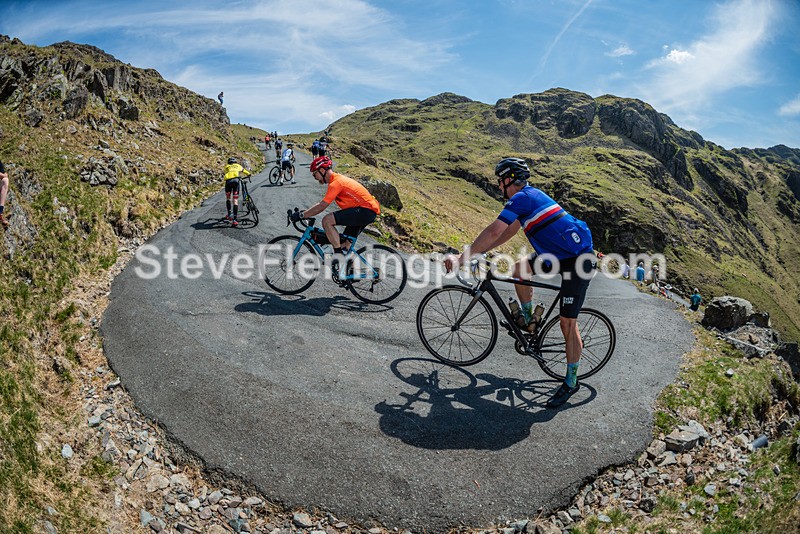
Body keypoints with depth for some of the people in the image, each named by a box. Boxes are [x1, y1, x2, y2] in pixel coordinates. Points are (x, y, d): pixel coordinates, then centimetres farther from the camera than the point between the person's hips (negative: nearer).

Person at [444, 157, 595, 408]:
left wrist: (461, 258, -19)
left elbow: (493, 232, -22)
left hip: (578, 260, -10)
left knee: (567, 324, -3)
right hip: (563, 253, 10)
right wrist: (478, 251, 20)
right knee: (519, 269, 11)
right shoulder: (530, 195, 15)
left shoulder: (521, 197, -15)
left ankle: (571, 382, 9)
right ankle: (529, 320, 24)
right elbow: (508, 232, 22)